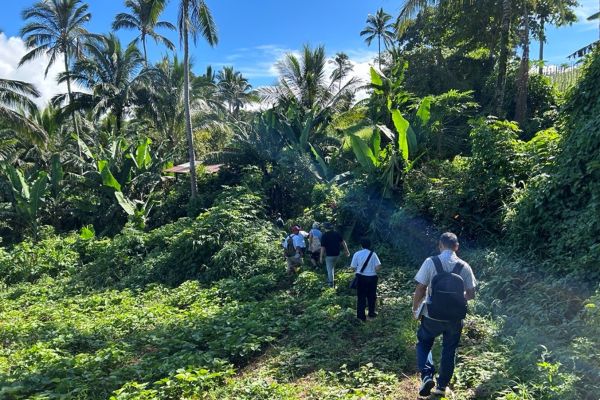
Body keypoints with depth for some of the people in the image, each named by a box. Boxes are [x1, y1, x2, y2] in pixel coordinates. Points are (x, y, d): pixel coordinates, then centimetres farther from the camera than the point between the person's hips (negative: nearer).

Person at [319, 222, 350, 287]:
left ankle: (331, 283, 14)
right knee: (332, 267, 25)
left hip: (329, 255, -5)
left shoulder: (324, 236, -14)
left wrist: (321, 257, -6)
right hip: (337, 254, 5)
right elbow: (343, 242, 1)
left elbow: (323, 247, -14)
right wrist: (347, 251, 8)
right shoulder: (337, 233, -1)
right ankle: (329, 279, 34)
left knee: (330, 269, 8)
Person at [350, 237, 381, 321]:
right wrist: (374, 271, 6)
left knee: (361, 297, 10)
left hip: (361, 278, 0)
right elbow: (378, 267, -14)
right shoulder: (373, 254, -10)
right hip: (372, 278, 0)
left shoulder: (357, 254, -9)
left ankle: (361, 316, 12)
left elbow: (353, 267, -8)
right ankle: (371, 313, 33)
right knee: (372, 296, 19)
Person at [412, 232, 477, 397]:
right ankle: (442, 386, 29)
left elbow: (420, 290, -13)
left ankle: (426, 376, 1)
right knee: (449, 351, 19)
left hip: (432, 316, -2)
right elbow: (471, 294, 0)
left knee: (423, 343, 20)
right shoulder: (464, 266, -6)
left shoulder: (430, 262, -14)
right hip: (455, 318, 2)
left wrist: (415, 308, 3)